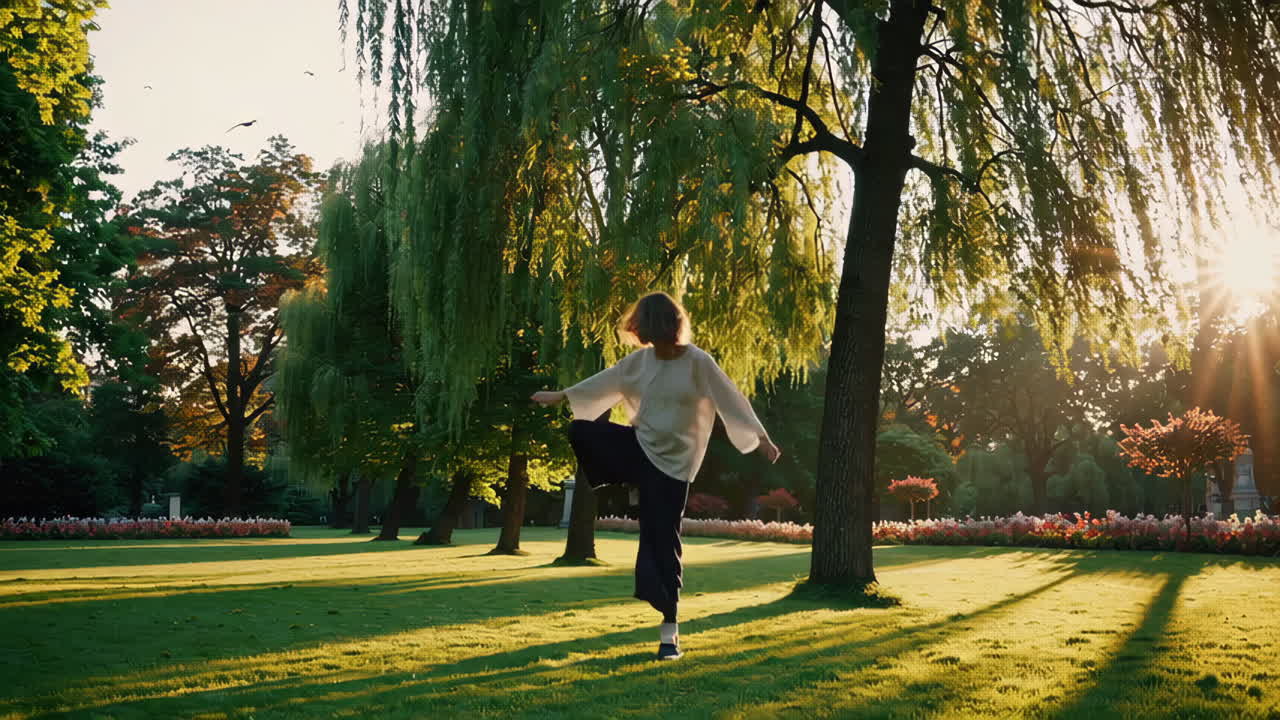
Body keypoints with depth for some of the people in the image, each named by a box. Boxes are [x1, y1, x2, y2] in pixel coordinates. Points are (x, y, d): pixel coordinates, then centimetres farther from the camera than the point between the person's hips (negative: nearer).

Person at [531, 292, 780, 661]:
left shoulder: (698, 362, -15)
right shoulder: (642, 358, 0)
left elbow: (731, 399, -14)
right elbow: (606, 379, 11)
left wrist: (762, 439, -19)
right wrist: (561, 395, 16)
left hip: (672, 461, -5)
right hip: (638, 446, 5)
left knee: (662, 540, -4)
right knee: (579, 431, -12)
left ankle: (669, 630, 8)